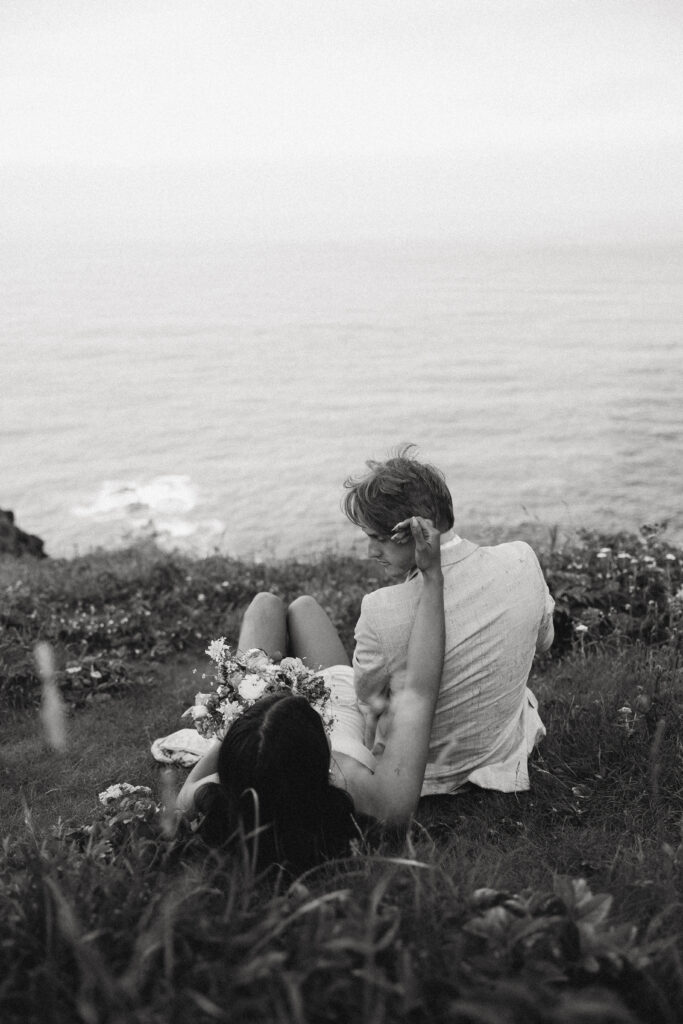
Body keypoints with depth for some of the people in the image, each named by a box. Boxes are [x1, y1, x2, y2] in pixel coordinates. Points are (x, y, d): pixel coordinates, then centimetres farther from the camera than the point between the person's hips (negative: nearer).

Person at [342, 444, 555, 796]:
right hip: (504, 754, 3)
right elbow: (543, 641, 1)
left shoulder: (381, 612, -33)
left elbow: (370, 703, -13)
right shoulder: (522, 560, -21)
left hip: (416, 776, -3)